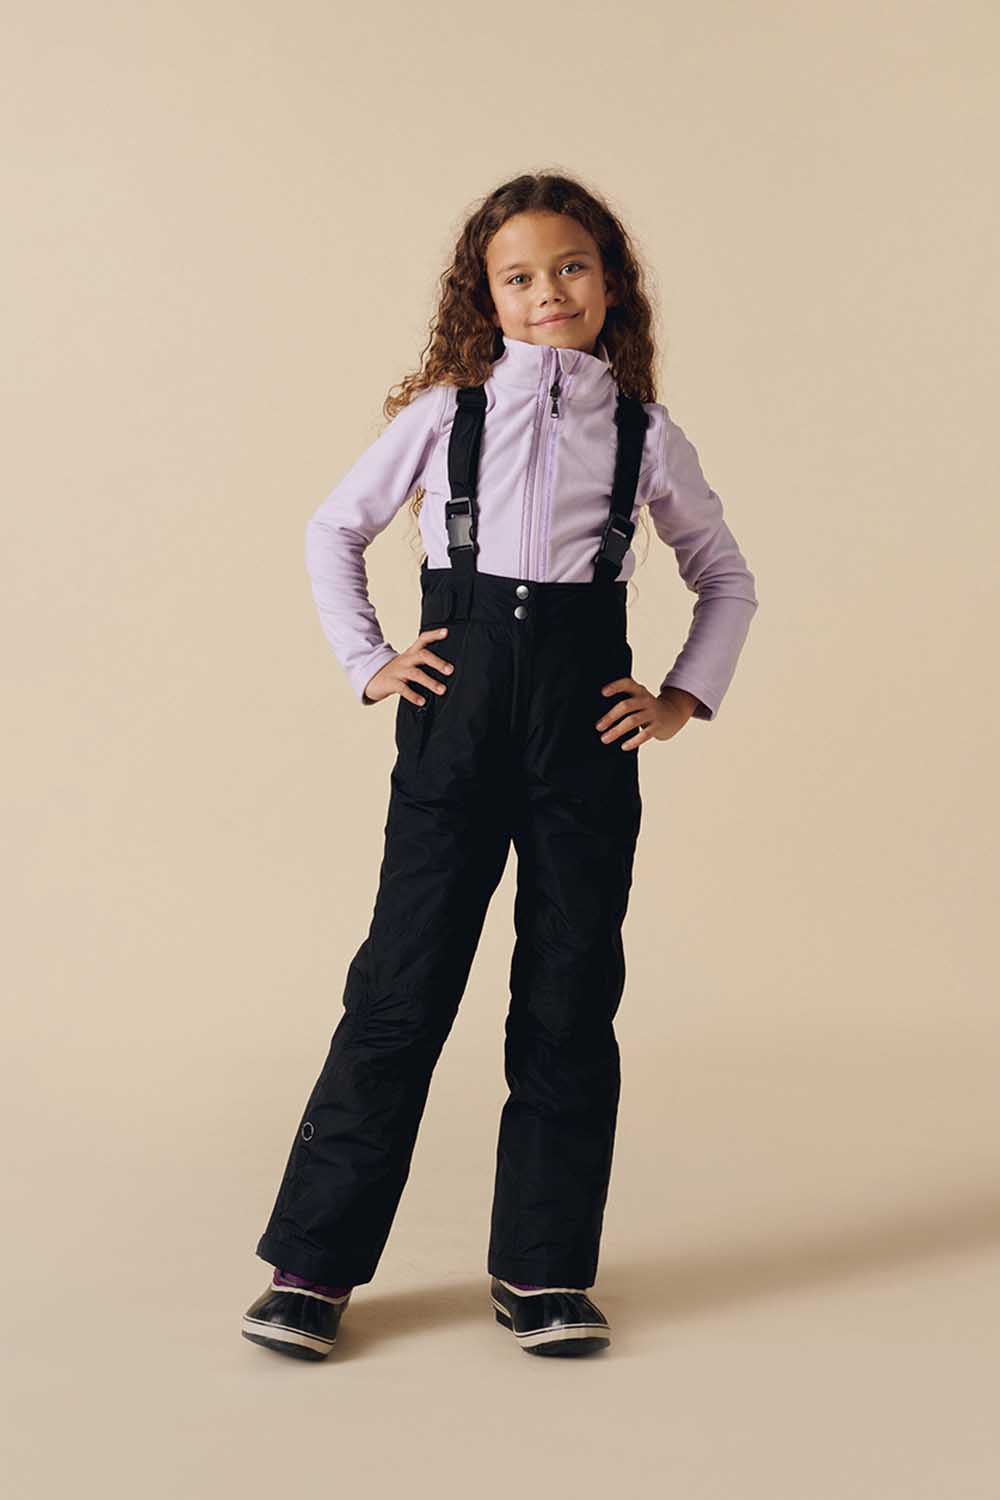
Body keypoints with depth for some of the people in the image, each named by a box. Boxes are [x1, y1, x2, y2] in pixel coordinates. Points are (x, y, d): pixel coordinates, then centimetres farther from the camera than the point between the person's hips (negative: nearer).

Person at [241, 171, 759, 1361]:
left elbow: (726, 577, 19)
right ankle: (312, 1262, 9)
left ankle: (542, 1272, 16)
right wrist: (367, 662, 5)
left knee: (571, 992, 4)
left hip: (586, 724, 1)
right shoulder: (444, 414, 7)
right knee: (404, 980, -1)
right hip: (457, 707, -1)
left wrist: (685, 697, 8)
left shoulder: (643, 435, 9)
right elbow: (333, 530, 15)